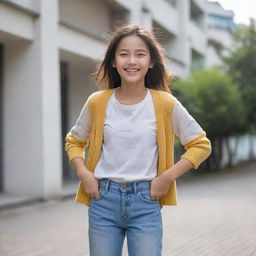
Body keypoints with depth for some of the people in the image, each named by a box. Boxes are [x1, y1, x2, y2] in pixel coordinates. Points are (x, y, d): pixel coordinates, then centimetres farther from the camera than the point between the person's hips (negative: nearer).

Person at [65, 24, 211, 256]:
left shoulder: (165, 104, -5)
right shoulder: (97, 102, -1)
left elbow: (201, 145, 3)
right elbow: (74, 141, 15)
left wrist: (168, 176, -7)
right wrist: (83, 173, -2)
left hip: (146, 203, -1)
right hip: (103, 200, 2)